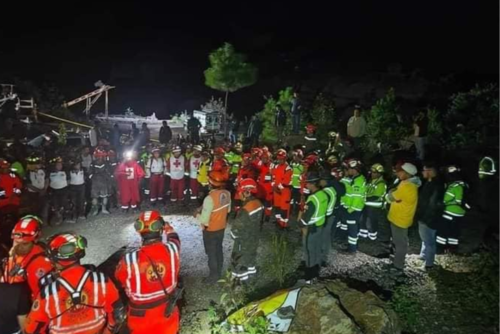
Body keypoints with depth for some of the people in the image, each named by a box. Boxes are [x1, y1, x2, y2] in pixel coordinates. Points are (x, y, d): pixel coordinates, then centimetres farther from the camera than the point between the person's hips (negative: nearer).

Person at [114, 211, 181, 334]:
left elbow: (118, 281, -8)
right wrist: (167, 226, 24)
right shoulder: (172, 249, -22)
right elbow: (174, 238, 4)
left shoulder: (130, 259, -28)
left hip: (141, 317, -1)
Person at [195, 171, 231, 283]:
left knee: (211, 253, 13)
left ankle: (213, 275, 28)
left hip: (210, 231, -6)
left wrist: (197, 214, -7)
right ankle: (219, 272, 40)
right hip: (221, 228, 7)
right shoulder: (227, 194, -12)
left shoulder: (210, 198, -33)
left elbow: (204, 220, -27)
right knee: (219, 250, 23)